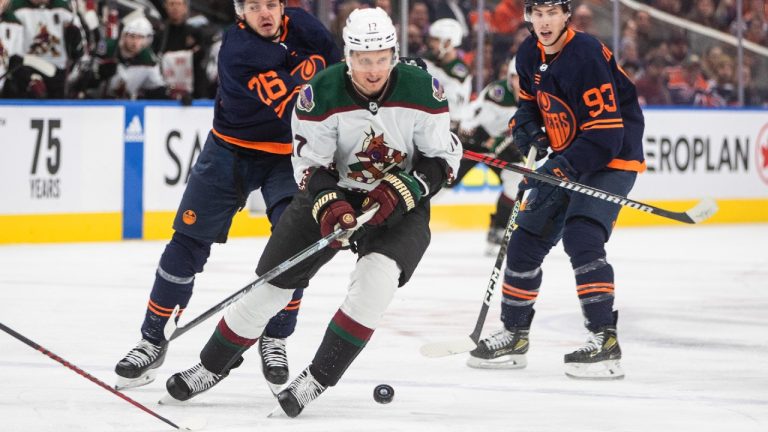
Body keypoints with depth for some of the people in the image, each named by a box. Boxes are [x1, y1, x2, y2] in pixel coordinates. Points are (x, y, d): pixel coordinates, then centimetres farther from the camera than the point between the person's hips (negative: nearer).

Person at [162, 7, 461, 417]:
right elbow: (310, 165, -13)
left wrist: (400, 190, -25)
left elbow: (442, 158, -10)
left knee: (376, 277, -28)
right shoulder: (320, 94, -19)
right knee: (272, 281, 0)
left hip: (401, 202, -1)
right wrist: (328, 204, -31)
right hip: (333, 194, 1)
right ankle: (212, 366, 20)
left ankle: (318, 377, -18)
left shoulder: (422, 90, -19)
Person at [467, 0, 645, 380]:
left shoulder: (587, 56, -25)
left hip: (612, 160, -8)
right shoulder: (530, 55, 0)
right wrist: (526, 126, -2)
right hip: (564, 160, 9)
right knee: (526, 239, 8)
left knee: (582, 237, -26)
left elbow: (605, 134, -28)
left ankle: (604, 339, -26)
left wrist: (562, 169, -32)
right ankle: (514, 334, 23)